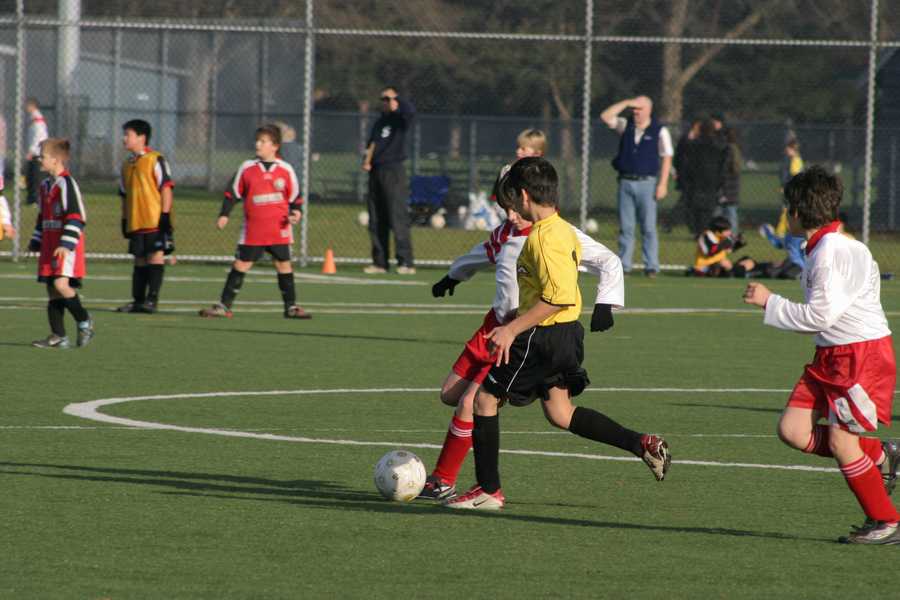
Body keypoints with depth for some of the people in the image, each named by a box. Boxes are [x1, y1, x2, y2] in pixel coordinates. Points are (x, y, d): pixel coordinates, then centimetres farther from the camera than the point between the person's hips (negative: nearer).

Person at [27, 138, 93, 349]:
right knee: (52, 290, 5)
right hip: (50, 244, 9)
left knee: (61, 283, -20)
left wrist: (67, 244, -23)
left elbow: (76, 217, -17)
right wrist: (36, 242, 23)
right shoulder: (45, 186, 16)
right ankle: (58, 336, 5)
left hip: (67, 246, -9)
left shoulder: (66, 183, -11)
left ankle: (84, 322, -3)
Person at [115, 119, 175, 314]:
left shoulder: (155, 160, -5)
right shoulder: (127, 164, 15)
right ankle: (138, 301, 11)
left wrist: (165, 216, -14)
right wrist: (124, 220, 17)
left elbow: (166, 188, -8)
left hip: (155, 220, -7)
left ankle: (152, 299, -6)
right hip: (135, 223, 7)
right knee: (140, 260, 8)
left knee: (155, 256, -6)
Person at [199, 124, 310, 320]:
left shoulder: (286, 170, 2)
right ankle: (224, 305, 3)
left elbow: (295, 196, 8)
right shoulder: (247, 168, 3)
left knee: (284, 265, 4)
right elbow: (233, 194, 8)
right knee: (240, 265, 0)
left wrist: (296, 212, -9)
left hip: (279, 230, 0)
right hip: (253, 232, 0)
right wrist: (224, 214, 0)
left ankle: (291, 307, 14)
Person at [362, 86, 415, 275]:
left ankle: (406, 263, -16)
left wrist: (396, 98, -11)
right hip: (376, 172, 7)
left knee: (398, 218, -13)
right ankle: (379, 262, 12)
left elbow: (410, 110, -25)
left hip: (394, 172, -7)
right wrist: (367, 160, 4)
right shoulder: (380, 122, 19)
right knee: (376, 220, 7)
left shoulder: (400, 119, -2)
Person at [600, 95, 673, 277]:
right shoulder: (626, 126, 12)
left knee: (648, 227, -4)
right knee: (625, 227, 3)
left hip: (647, 182, -4)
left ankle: (651, 266, -2)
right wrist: (625, 104, -2)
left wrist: (662, 184, -10)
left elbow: (666, 158, -2)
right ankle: (624, 265, 6)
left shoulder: (660, 131, 1)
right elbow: (605, 116, 3)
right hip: (625, 182, 4)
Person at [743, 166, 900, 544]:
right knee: (792, 430, 0)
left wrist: (769, 302, -13)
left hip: (861, 353, -10)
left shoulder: (831, 251, -19)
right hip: (831, 355, 10)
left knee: (840, 441, -7)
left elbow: (821, 315, -21)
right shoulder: (822, 247, 11)